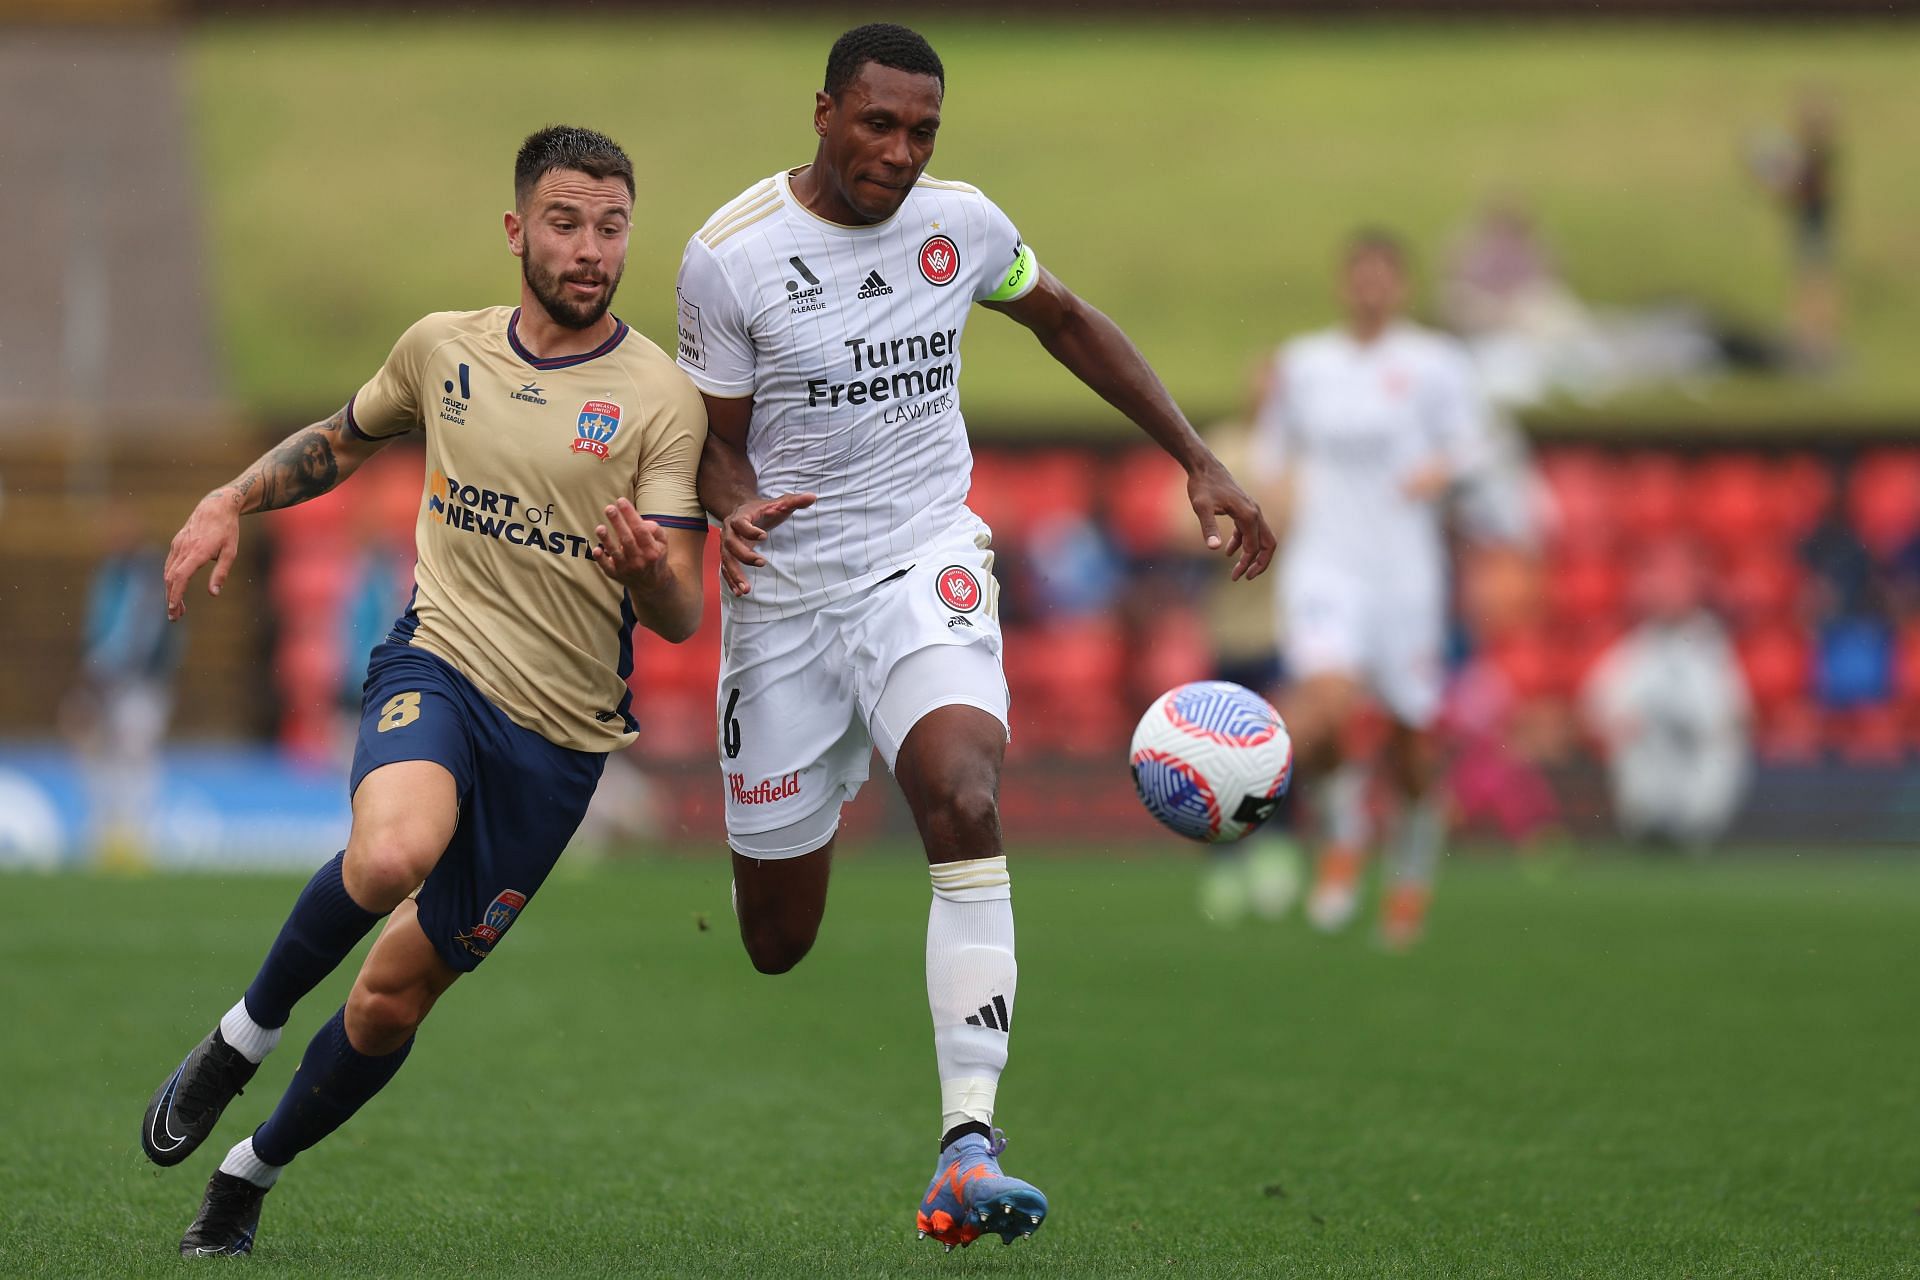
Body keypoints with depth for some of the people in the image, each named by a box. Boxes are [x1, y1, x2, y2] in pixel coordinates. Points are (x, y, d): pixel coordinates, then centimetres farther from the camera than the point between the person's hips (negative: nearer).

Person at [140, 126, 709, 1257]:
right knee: (392, 854, -35)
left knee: (396, 997, 5)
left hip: (560, 737, 0)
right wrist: (230, 503, 11)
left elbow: (682, 616, -10)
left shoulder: (661, 397, -6)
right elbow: (343, 442, 26)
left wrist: (645, 567, -32)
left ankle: (254, 1173, 31)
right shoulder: (442, 349, 4)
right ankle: (247, 1034, -8)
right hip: (437, 665, 0)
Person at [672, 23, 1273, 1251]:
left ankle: (968, 1143, -36)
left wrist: (1199, 462, 13)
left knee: (965, 801, -30)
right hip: (787, 589, -1)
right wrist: (736, 509, -26)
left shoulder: (962, 222, -1)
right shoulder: (731, 254, -10)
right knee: (779, 943, 3)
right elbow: (718, 441, -2)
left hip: (924, 554, 1)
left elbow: (1067, 321, 17)